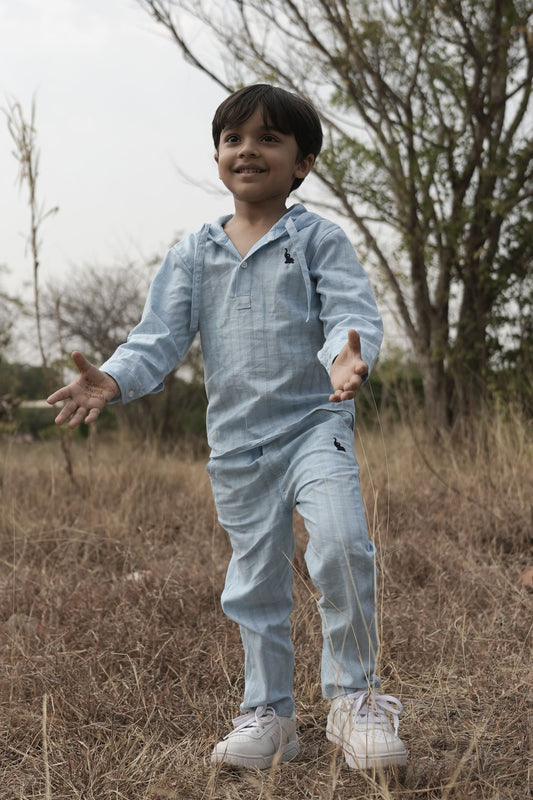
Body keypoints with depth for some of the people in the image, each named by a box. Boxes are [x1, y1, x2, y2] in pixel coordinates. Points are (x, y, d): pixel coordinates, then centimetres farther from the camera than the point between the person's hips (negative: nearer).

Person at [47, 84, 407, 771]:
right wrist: (112, 379, -16)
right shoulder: (191, 256, 9)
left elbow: (353, 312, -11)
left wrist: (349, 353, -35)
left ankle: (353, 696, -7)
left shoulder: (318, 239, -1)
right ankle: (267, 714, 26)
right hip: (236, 442, 4)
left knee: (341, 543, -25)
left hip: (314, 424, -3)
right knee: (255, 583, 11)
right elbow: (160, 338, 4)